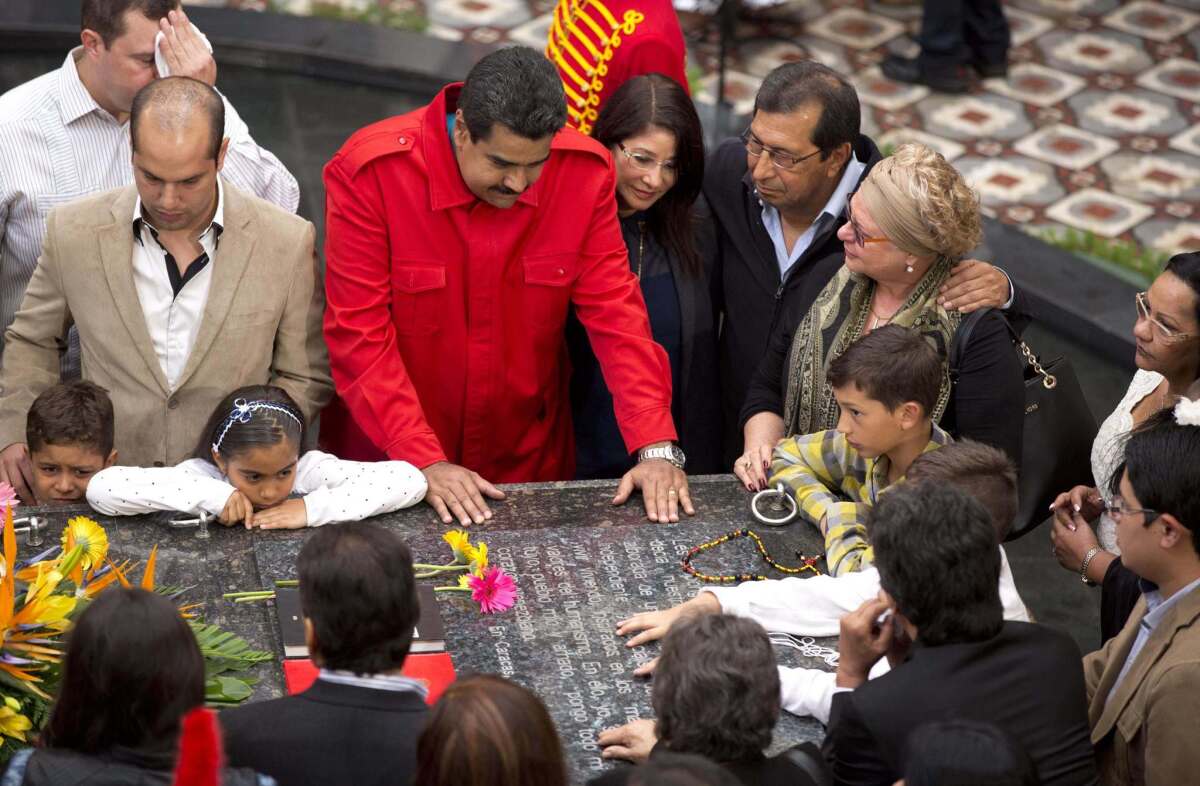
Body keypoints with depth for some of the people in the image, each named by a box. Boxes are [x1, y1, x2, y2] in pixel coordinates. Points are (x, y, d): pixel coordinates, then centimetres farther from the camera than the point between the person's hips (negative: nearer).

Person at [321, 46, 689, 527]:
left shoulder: (584, 172, -13)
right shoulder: (370, 171, -21)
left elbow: (615, 310, -11)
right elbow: (360, 331, -21)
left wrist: (656, 447, -21)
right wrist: (425, 462, -27)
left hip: (526, 459, 3)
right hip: (392, 459, -2)